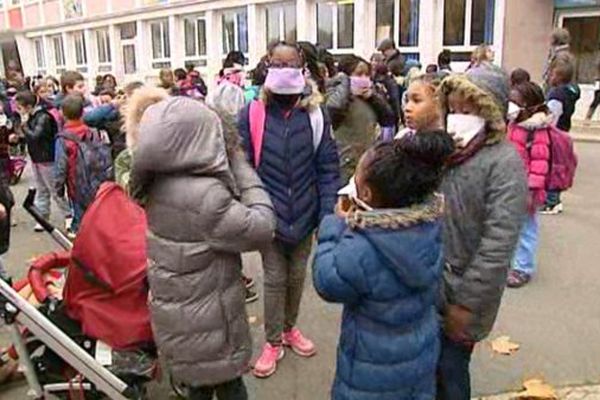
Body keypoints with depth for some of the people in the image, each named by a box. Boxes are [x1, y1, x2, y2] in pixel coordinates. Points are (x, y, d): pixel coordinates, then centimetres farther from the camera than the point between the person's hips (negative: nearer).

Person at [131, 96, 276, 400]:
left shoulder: (160, 183, -3)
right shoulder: (204, 194, -30)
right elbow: (261, 228, -21)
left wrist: (231, 168, -4)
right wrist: (240, 164, -15)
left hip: (178, 313, 8)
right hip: (204, 320, -8)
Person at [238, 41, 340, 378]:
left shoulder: (316, 113, -6)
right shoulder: (252, 114, -9)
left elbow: (328, 167, -5)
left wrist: (328, 212, -11)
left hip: (304, 213, 2)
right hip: (270, 214, -1)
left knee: (297, 276, 19)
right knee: (275, 279, 9)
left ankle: (290, 327, 42)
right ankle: (273, 341, 29)